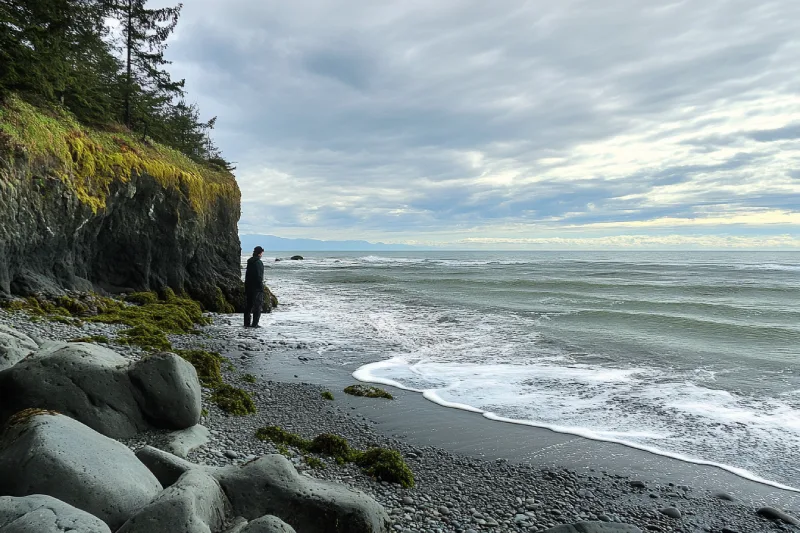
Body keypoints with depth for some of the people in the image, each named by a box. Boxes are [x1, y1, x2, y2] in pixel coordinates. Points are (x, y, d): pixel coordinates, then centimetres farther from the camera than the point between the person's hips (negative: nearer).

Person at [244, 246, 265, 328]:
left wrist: (246, 286, 18)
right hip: (257, 287, -8)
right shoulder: (258, 262, -14)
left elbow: (247, 275, 15)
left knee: (248, 305, 12)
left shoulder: (249, 262, 12)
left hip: (248, 287, 8)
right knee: (258, 306, -3)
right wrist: (261, 287, -14)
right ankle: (255, 323, -6)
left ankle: (247, 323, 15)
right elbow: (259, 276, -18)